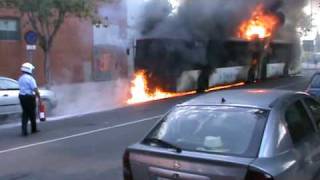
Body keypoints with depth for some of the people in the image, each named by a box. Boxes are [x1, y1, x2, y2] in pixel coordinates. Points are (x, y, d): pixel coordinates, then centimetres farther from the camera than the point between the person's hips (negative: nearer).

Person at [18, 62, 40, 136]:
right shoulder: (30, 78, -15)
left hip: (22, 96, 7)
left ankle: (24, 131, 2)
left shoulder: (20, 78, 10)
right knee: (32, 113, 8)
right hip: (29, 97, -7)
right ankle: (34, 129, 21)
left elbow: (23, 88, 12)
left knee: (25, 113, 9)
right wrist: (39, 96, -9)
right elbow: (35, 89, -20)